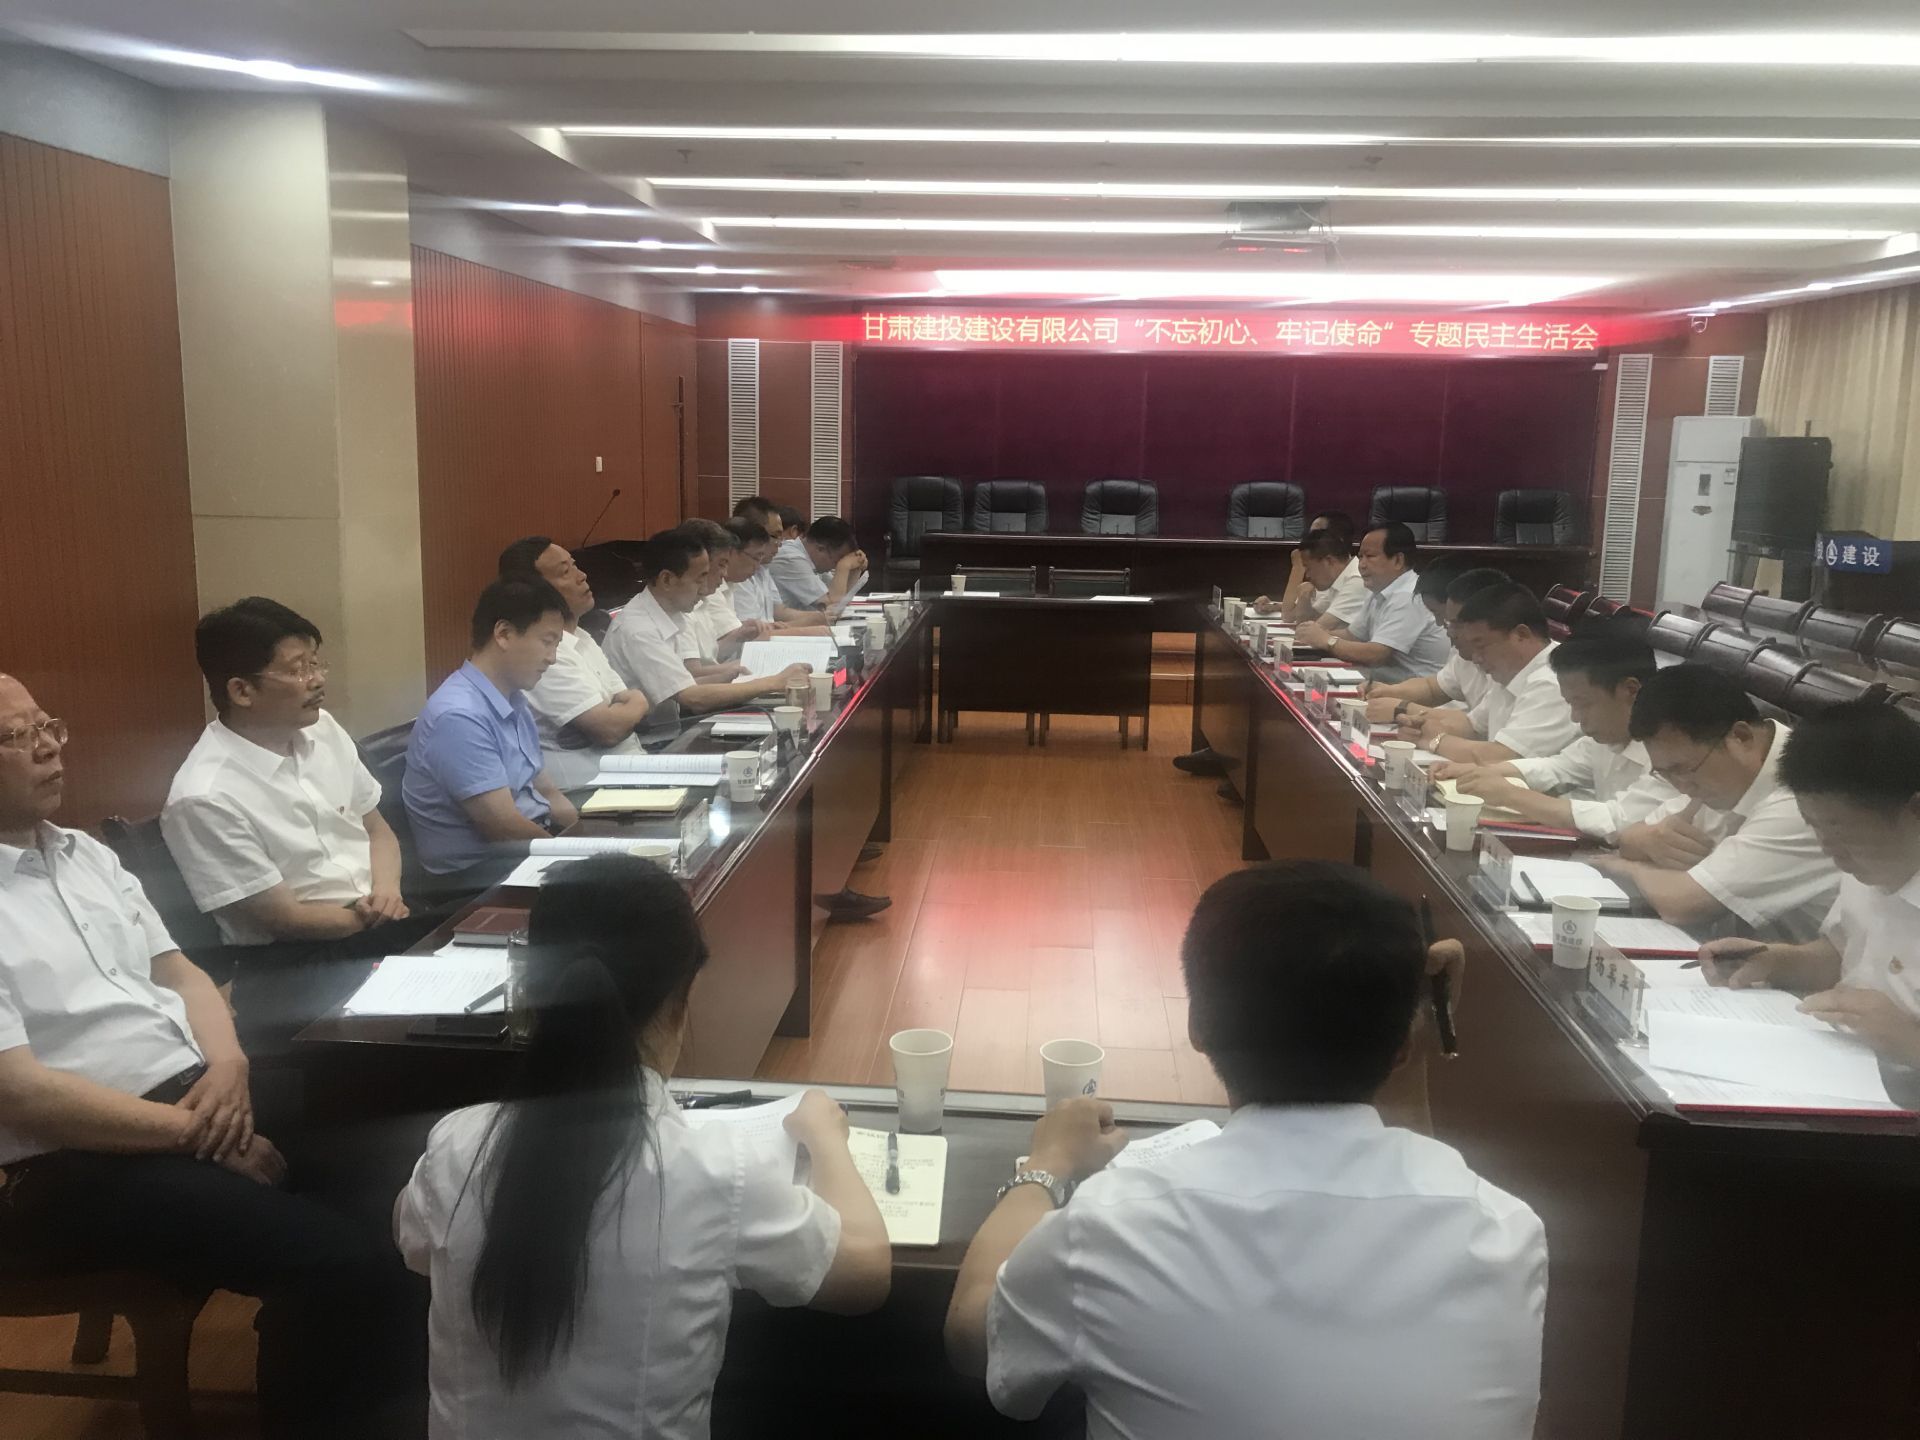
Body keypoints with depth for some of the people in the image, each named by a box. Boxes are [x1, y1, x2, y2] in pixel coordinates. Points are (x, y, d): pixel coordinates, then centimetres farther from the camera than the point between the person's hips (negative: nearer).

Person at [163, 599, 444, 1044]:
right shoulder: (206, 798, -18)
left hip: (379, 923, 7)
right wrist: (381, 914, -7)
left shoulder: (322, 729, 3)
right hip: (294, 962, -7)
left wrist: (386, 891, -7)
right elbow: (284, 919, -14)